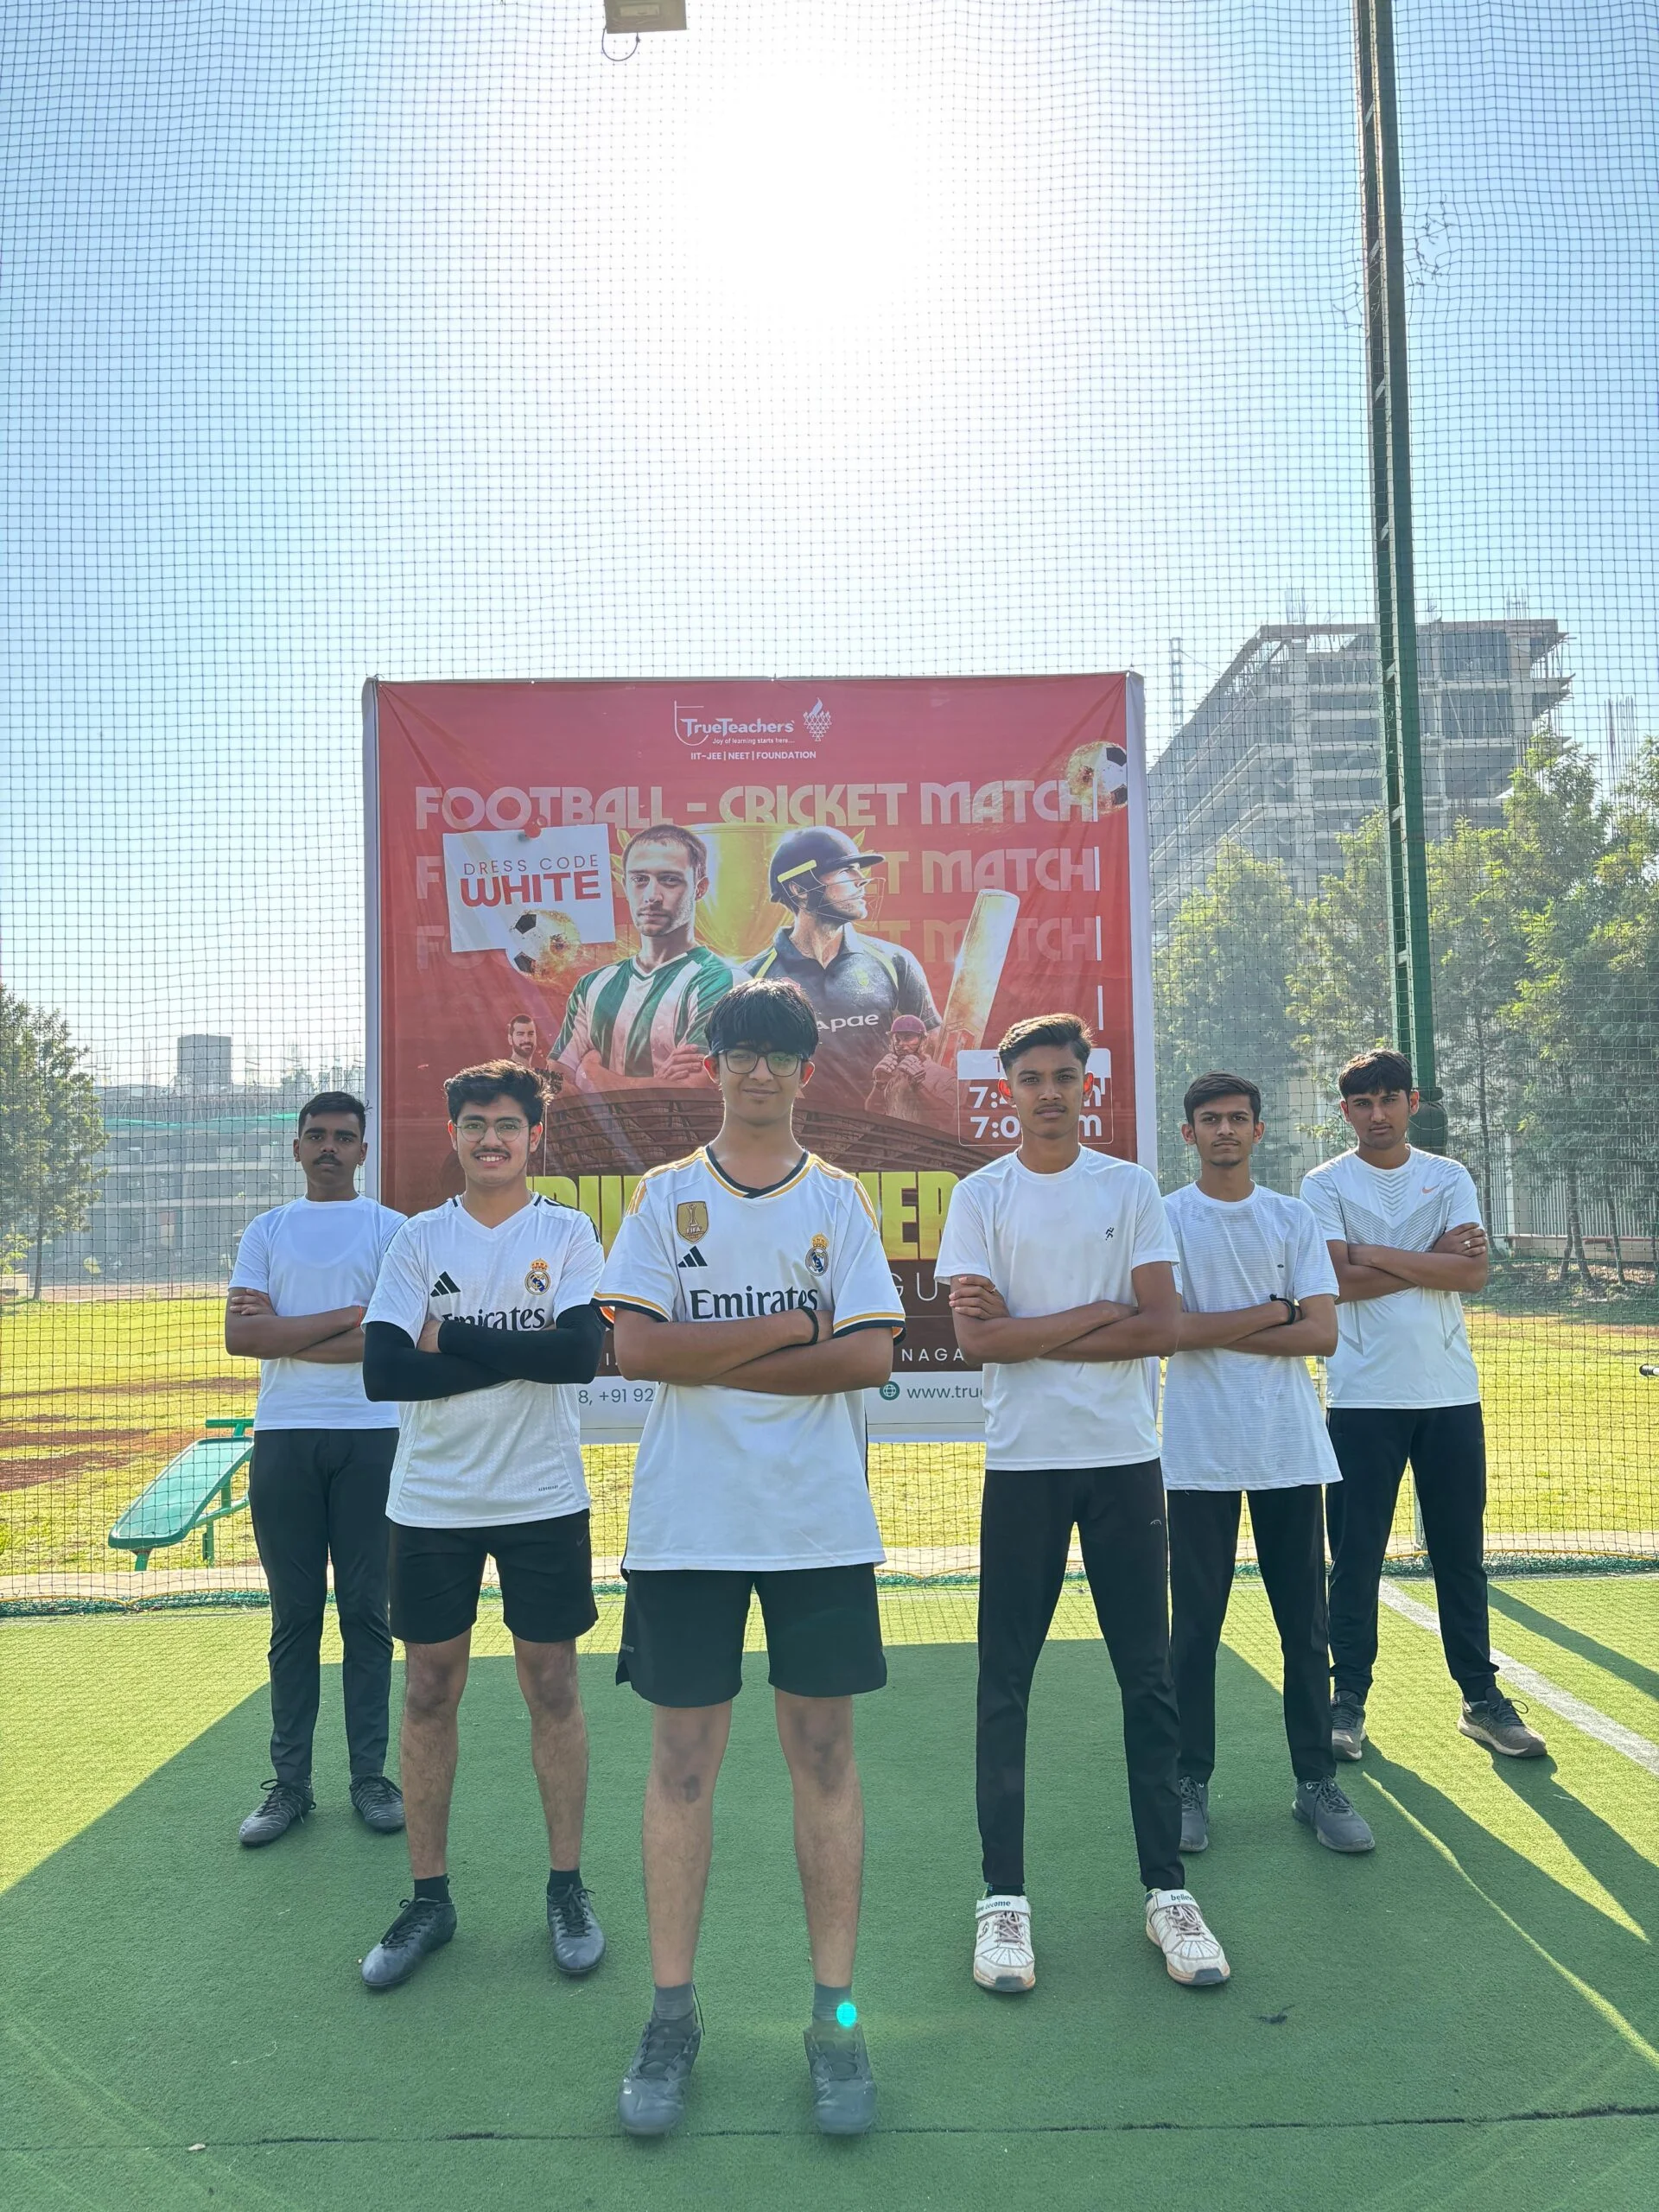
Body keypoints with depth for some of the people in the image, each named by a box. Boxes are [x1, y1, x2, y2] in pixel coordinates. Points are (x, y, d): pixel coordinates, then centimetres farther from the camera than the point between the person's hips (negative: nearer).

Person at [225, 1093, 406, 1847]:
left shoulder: (390, 1230, 4)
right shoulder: (266, 1231, 11)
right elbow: (239, 1337, -3)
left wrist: (283, 1330, -7)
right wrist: (346, 1316, -10)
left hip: (371, 1437, -2)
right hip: (283, 1438, 2)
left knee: (366, 1612, 4)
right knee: (293, 1614, 6)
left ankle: (370, 1777, 13)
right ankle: (289, 1783, 15)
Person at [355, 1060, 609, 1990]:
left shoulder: (569, 1233, -1)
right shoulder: (420, 1238, 3)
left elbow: (583, 1353, -16)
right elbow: (384, 1369, -10)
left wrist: (452, 1336, -14)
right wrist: (517, 1356, -15)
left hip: (544, 1498, -1)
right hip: (432, 1501, 2)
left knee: (554, 1685, 7)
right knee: (429, 1690, 9)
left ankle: (568, 1886, 24)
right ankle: (429, 1896, 25)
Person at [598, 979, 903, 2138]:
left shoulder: (842, 1199, 5)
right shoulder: (665, 1195, 4)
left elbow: (872, 1356, -6)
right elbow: (635, 1345, -8)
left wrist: (713, 1360, -10)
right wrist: (789, 1326, -10)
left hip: (821, 1521, 0)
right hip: (685, 1521, 0)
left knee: (825, 1755, 7)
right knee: (683, 1758, 7)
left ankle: (836, 2013, 22)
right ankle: (673, 2013, 23)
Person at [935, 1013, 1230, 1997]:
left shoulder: (1132, 1187, 5)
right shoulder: (981, 1195, 1)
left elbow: (1164, 1327, -5)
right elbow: (979, 1337, -9)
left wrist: (1028, 1329, -9)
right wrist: (1098, 1313, -8)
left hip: (1126, 1460, 1)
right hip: (1023, 1465, -1)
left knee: (1150, 1680, 8)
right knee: (1005, 1686, 4)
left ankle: (1168, 1889, 22)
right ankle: (1004, 1897, 17)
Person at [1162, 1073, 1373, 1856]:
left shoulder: (1294, 1219, 6)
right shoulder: (1165, 1219, 0)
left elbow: (1323, 1334, -3)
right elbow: (1171, 1330, -12)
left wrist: (1217, 1334, -9)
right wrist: (1272, 1312, -6)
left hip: (1291, 1447, 2)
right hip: (1200, 1453, -2)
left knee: (1306, 1626, 8)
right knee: (1194, 1627, 5)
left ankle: (1316, 1782, 21)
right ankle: (1189, 1783, 17)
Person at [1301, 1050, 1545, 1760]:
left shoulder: (1450, 1177, 6)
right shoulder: (1325, 1184, -1)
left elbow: (1475, 1272, -8)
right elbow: (1338, 1280, -14)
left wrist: (1376, 1254, -12)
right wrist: (1432, 1259, -9)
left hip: (1450, 1394, 2)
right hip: (1363, 1399, -2)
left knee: (1462, 1554, 11)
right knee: (1355, 1557, 3)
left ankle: (1481, 1698, 23)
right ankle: (1348, 1700, 15)